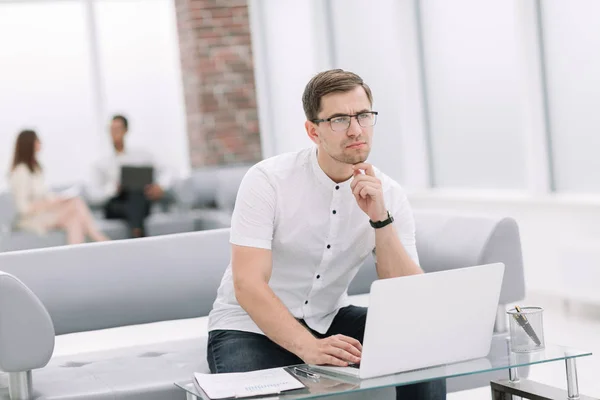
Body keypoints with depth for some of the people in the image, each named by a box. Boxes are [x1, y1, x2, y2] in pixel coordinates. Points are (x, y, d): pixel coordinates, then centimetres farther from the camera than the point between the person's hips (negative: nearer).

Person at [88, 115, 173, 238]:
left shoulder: (142, 156, 18)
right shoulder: (101, 165, 14)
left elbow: (165, 173, 15)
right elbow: (94, 195, 3)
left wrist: (160, 186, -8)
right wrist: (113, 188, -18)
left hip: (140, 202, 0)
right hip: (115, 205, 0)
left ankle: (136, 232, -53)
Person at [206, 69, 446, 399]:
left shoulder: (388, 195, -6)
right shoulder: (267, 180, -17)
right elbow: (248, 285, -25)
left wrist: (380, 219, -27)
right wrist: (309, 348, -38)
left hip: (329, 320, 4)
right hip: (251, 327, -4)